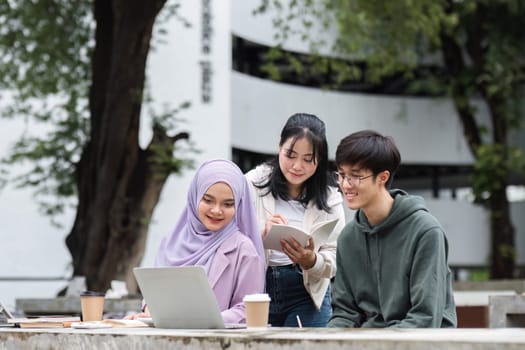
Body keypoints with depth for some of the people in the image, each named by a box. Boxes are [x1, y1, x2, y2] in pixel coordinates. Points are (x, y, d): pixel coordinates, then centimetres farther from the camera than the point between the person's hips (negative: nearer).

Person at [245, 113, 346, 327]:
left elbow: (334, 263, 1)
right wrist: (261, 235, -26)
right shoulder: (253, 184, 0)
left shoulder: (329, 199, 5)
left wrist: (310, 261, -20)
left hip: (306, 294, 1)